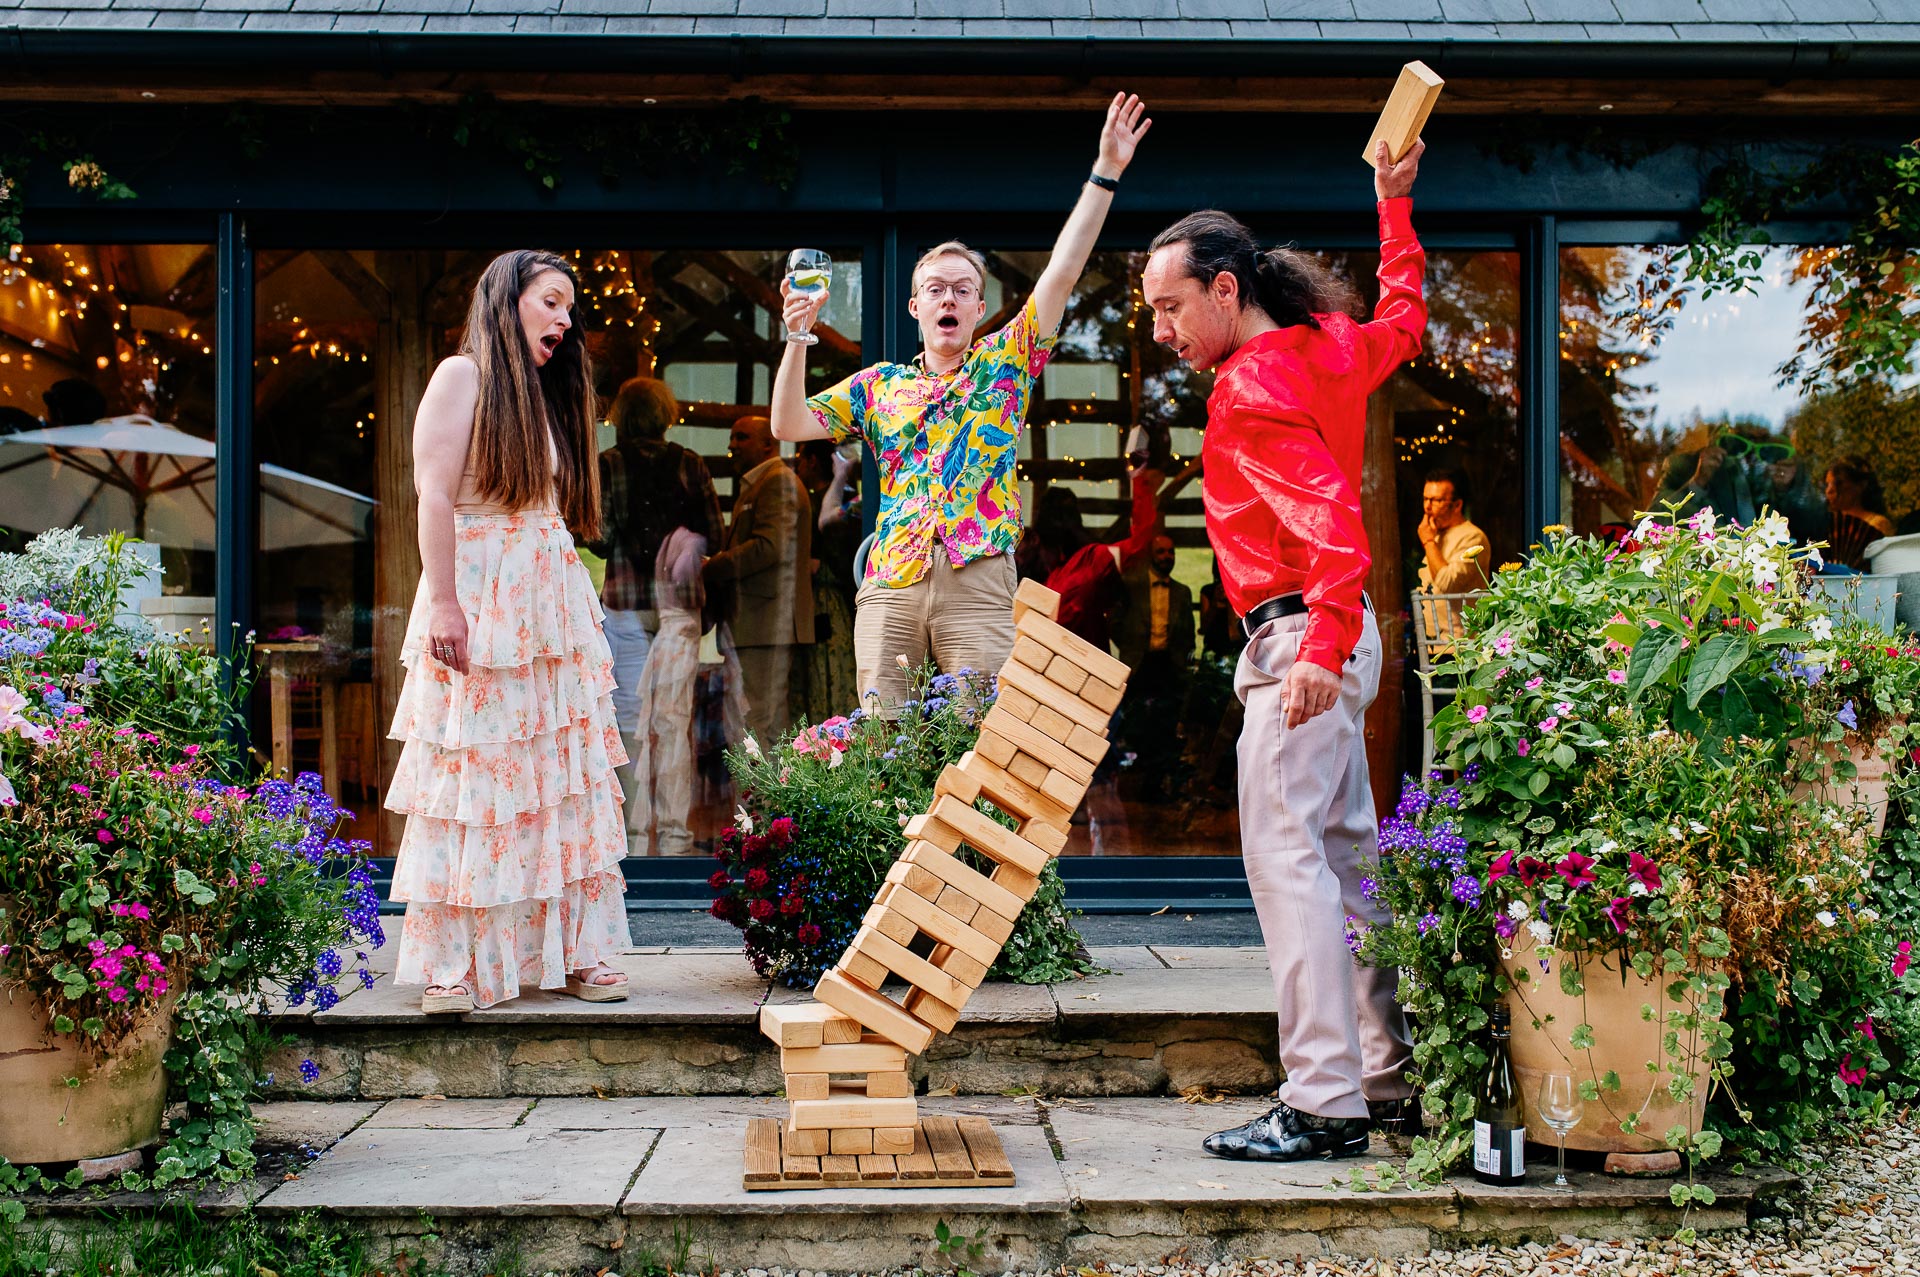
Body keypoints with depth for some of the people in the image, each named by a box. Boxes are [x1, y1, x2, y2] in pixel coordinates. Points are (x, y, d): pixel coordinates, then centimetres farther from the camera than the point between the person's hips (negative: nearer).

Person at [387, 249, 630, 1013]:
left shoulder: (545, 394, 20)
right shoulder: (463, 375, -2)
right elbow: (433, 495, -11)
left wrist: (575, 612, 13)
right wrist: (443, 603, -19)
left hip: (554, 603, 7)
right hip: (477, 604, -7)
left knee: (564, 779, 5)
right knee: (471, 782, -5)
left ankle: (571, 950, 9)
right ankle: (453, 967, 0)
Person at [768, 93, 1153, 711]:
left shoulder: (1004, 363, 14)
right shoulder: (878, 384, 20)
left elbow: (1062, 271, 5)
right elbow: (789, 424, 13)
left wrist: (1105, 172, -1)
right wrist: (798, 339, 2)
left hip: (977, 582, -2)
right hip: (889, 586, 2)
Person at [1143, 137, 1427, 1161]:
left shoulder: (1251, 392, -16)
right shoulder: (1325, 347, 11)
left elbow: (1330, 516, -28)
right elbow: (1402, 322, 33)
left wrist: (1322, 644, -37)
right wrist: (1394, 206, 39)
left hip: (1298, 636, -10)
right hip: (1332, 636, 10)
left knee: (1285, 855, -11)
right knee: (1344, 854, 14)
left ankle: (1323, 1102, -12)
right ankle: (1389, 1078, 21)